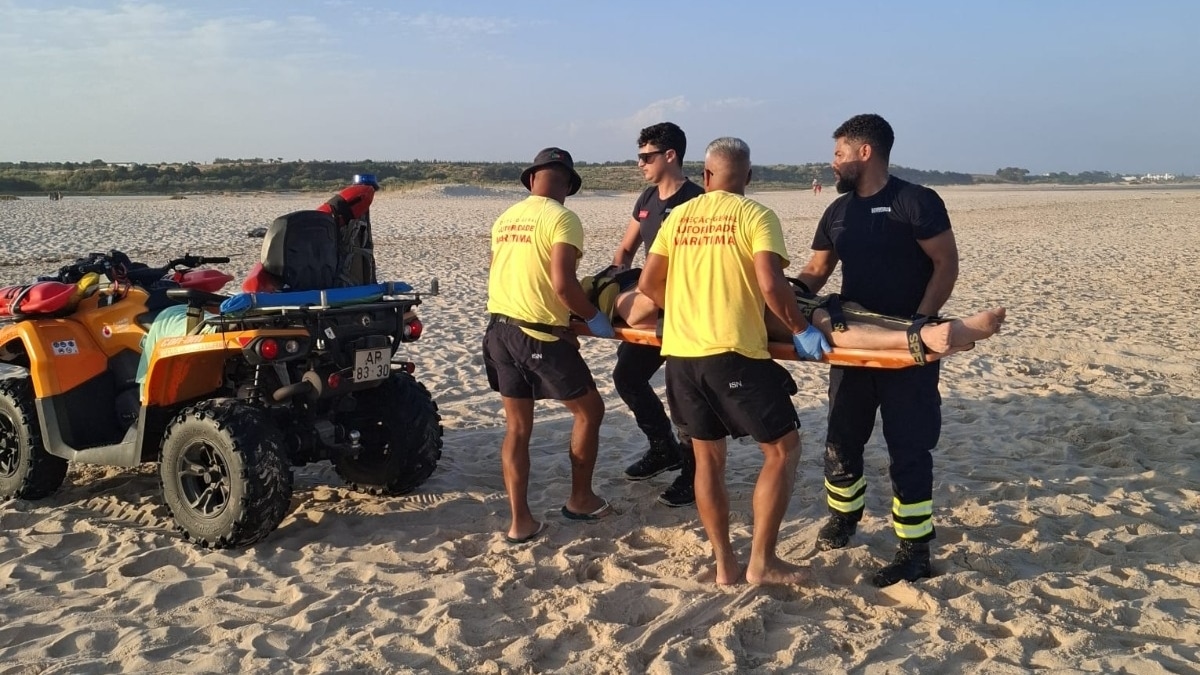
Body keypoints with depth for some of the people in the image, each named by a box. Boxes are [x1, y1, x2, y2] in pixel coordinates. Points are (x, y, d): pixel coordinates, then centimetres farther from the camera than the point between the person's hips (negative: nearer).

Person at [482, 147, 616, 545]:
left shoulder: (505, 219, 11)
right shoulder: (562, 218, -11)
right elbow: (562, 283, -20)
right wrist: (593, 317, -6)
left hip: (499, 329, 7)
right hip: (539, 335, -7)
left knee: (517, 426, 12)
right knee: (589, 410, 14)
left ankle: (520, 522, 11)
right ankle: (580, 500, 23)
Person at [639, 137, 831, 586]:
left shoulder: (679, 216, 12)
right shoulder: (755, 215, -2)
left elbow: (648, 284, 11)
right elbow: (770, 284, -15)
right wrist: (801, 331, -2)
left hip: (680, 352, 5)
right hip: (732, 352, -5)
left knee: (708, 456, 15)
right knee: (782, 448, 9)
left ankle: (724, 564, 21)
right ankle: (761, 561, 9)